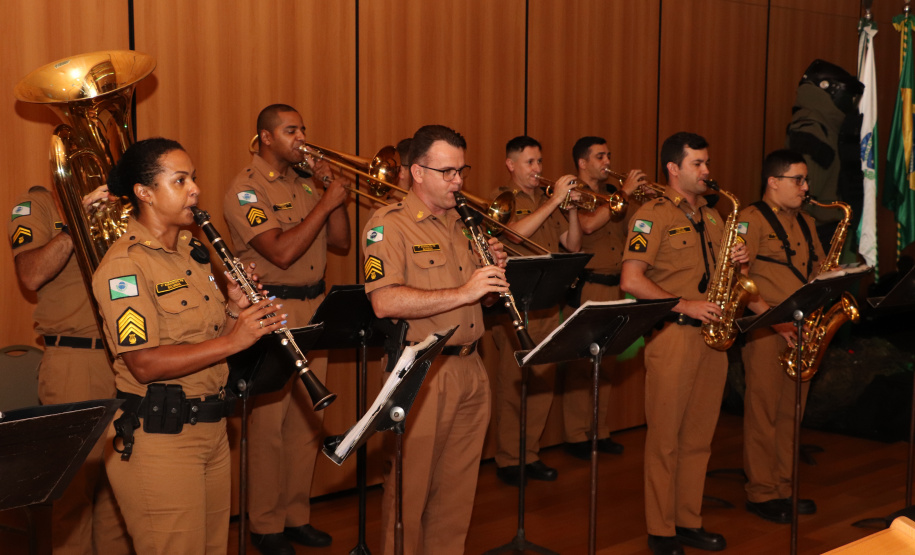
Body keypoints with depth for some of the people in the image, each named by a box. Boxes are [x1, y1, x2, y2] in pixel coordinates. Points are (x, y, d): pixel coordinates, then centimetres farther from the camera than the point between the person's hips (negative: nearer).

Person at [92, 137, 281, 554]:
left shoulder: (192, 251, 12)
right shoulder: (123, 265, -15)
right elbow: (145, 364, -22)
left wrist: (233, 310, -3)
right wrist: (232, 340, -25)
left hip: (211, 427, 8)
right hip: (156, 440, -8)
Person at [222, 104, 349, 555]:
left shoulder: (305, 183, 13)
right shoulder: (246, 189, -10)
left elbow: (340, 241, 11)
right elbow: (281, 251, -21)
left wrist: (334, 192, -1)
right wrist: (325, 203, -16)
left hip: (313, 309, 7)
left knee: (309, 418, 11)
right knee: (270, 421, -1)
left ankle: (297, 515, 23)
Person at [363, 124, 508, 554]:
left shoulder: (464, 224, 17)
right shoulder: (389, 225, -8)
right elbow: (384, 302, -22)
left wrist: (494, 271, 0)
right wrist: (461, 293, -25)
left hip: (470, 370, 7)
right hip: (419, 374, -7)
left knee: (458, 486, 14)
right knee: (410, 489, 1)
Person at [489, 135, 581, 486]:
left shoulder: (548, 202, 18)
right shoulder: (500, 200, -1)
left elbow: (573, 246, 14)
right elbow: (514, 232, -21)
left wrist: (572, 209, -1)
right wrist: (555, 200, -18)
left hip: (548, 305, 6)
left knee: (544, 382, 7)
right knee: (512, 383, -4)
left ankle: (530, 454, 18)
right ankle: (507, 460, 5)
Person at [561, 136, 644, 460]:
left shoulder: (614, 194, 17)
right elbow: (589, 224, -23)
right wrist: (624, 192, -17)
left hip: (613, 288, 7)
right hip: (584, 288, -7)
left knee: (605, 362, 12)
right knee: (581, 362, -5)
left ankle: (600, 432, 20)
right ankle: (576, 436, 4)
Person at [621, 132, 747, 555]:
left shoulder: (712, 217, 17)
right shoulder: (653, 215, -6)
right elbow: (631, 281, -15)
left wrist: (737, 261, 2)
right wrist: (684, 305, -19)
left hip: (711, 336, 7)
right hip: (672, 336, -7)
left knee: (699, 437, 12)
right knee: (665, 438, -1)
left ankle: (689, 521, 23)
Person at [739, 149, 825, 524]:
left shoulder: (806, 222, 17)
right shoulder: (750, 219, -7)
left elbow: (819, 268, 23)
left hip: (802, 328, 7)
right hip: (766, 330, -7)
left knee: (792, 411, 12)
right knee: (763, 411, -2)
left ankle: (783, 488, 22)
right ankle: (761, 494, 8)